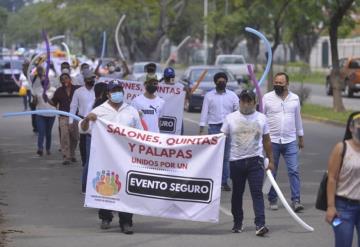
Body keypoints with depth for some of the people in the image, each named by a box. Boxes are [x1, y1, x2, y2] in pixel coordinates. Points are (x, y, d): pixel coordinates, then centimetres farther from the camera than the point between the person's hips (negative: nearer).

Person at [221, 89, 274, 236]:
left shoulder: (261, 118, 6)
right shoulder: (230, 118, 4)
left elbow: (266, 141, 12)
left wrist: (270, 160, 10)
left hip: (255, 160, -1)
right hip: (236, 161, 1)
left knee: (257, 193, -10)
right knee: (237, 193, 10)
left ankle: (260, 225, -16)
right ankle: (237, 223, 24)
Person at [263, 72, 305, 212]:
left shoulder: (294, 98, 6)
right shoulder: (267, 98, -1)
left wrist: (301, 137, 18)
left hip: (290, 141, 1)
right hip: (272, 141, -1)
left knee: (294, 170, -7)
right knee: (271, 171, 6)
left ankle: (296, 200, -8)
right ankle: (272, 200, 16)